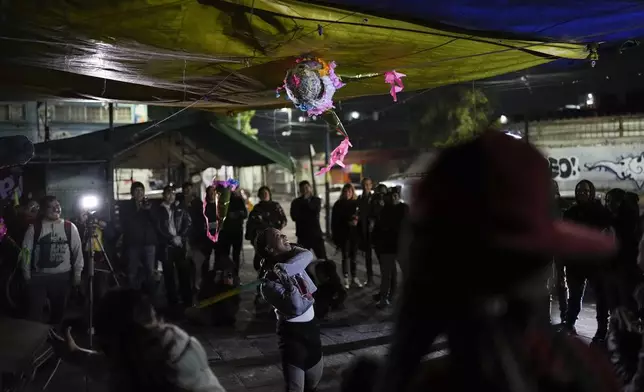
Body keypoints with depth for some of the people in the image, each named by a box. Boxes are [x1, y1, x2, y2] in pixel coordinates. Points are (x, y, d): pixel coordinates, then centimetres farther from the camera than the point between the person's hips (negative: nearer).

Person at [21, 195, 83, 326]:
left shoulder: (70, 227, -2)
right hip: (38, 276, -1)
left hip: (63, 276, 1)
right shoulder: (34, 228, -4)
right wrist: (26, 275, 0)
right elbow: (26, 252, 0)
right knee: (35, 312, 1)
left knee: (59, 310, 16)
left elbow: (77, 251, 1)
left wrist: (77, 274, 1)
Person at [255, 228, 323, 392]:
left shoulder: (290, 258, 2)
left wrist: (283, 268, -30)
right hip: (292, 332, -7)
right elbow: (296, 307, -30)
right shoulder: (269, 281, -20)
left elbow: (307, 255, -21)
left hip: (311, 326, 8)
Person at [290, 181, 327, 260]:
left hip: (316, 234, 1)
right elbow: (294, 216, -10)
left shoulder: (317, 200, 8)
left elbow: (316, 210, -13)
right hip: (303, 235, 0)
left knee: (323, 259, -1)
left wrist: (305, 201, -8)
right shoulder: (296, 202, 5)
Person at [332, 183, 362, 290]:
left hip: (354, 233, 1)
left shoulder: (357, 203, 3)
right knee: (345, 256, 3)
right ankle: (346, 279, 8)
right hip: (343, 234, -1)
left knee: (353, 256, 8)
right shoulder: (338, 204, 0)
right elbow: (334, 220, -1)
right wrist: (335, 235, -5)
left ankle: (354, 278, 16)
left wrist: (357, 220, -14)